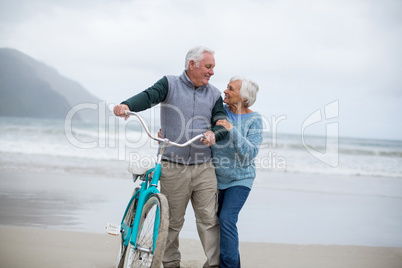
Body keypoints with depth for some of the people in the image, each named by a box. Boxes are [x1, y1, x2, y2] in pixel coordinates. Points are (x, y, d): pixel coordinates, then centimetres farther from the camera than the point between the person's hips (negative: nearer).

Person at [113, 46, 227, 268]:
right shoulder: (170, 84, 2)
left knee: (209, 219, -1)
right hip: (173, 168, -2)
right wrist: (127, 105, -37)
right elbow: (149, 96, -15)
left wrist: (214, 134, -23)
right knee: (172, 221, 7)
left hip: (204, 168, 2)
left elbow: (223, 123, 1)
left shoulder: (213, 94, 11)